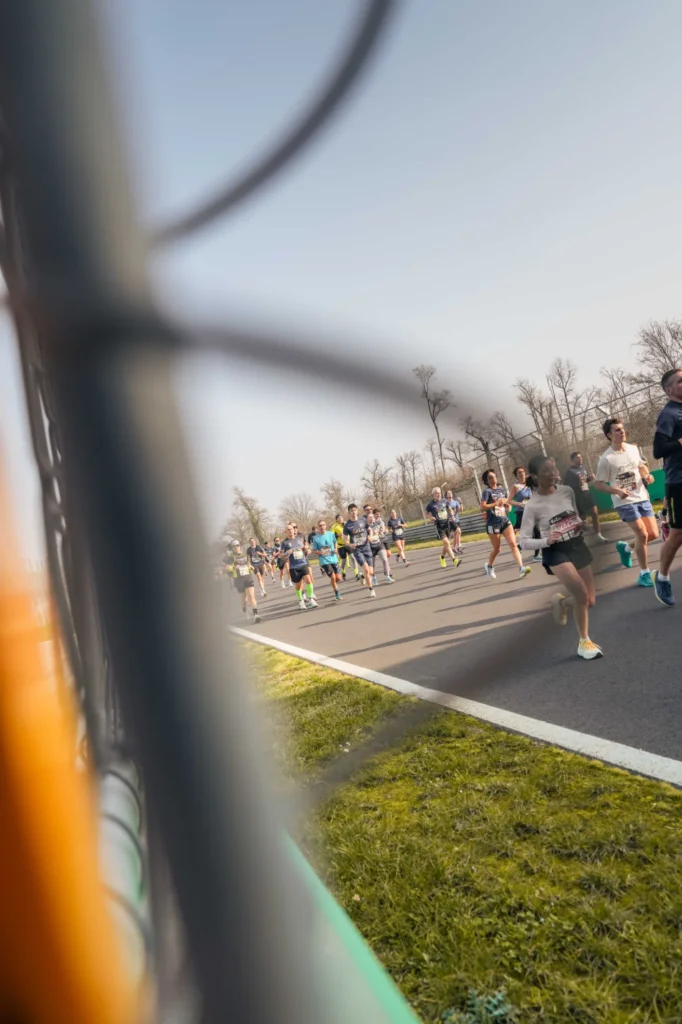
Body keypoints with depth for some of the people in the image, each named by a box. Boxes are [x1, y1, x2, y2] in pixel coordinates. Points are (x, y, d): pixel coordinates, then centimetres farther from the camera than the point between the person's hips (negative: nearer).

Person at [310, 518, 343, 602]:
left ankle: (334, 584, 36)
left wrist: (335, 549, 0)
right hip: (324, 561, -3)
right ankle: (337, 594, 5)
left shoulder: (331, 534, -1)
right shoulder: (316, 538, -8)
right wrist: (320, 552, -21)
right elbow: (315, 550, -1)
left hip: (334, 559, 3)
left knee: (338, 578, 0)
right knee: (332, 577, -15)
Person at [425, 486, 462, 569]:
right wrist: (431, 517, -13)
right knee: (446, 542, -17)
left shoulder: (444, 501, 6)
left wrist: (452, 515, 3)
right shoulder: (431, 504, -3)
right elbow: (427, 515, 7)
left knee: (446, 544, 13)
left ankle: (442, 557, 36)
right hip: (439, 526, -4)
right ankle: (454, 560, -22)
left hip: (447, 524, 4)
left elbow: (450, 509, 22)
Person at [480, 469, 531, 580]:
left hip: (505, 521, 4)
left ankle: (521, 569, -21)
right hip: (493, 523, -4)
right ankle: (489, 566, 34)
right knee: (496, 549, 6)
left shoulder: (503, 490, 11)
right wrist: (496, 504, -20)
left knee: (513, 544, -12)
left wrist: (508, 505, 0)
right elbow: (482, 507, -16)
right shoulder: (487, 491, -5)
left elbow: (508, 504, 23)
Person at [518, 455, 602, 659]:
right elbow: (523, 541, -11)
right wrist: (546, 541, -26)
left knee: (589, 601, 4)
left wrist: (580, 524, -4)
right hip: (555, 552, -5)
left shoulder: (567, 491, -1)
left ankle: (562, 601, 37)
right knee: (582, 594, -20)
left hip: (577, 546, 5)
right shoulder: (532, 505, -14)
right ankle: (584, 643, 2)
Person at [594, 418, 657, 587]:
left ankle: (626, 547, 32)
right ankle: (644, 574, 4)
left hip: (642, 498, 6)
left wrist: (647, 475, -3)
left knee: (653, 534, 4)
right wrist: (617, 491, -24)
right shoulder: (606, 458, -14)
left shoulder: (634, 449, 3)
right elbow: (598, 484, -9)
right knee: (642, 535, -11)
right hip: (624, 502, -6)